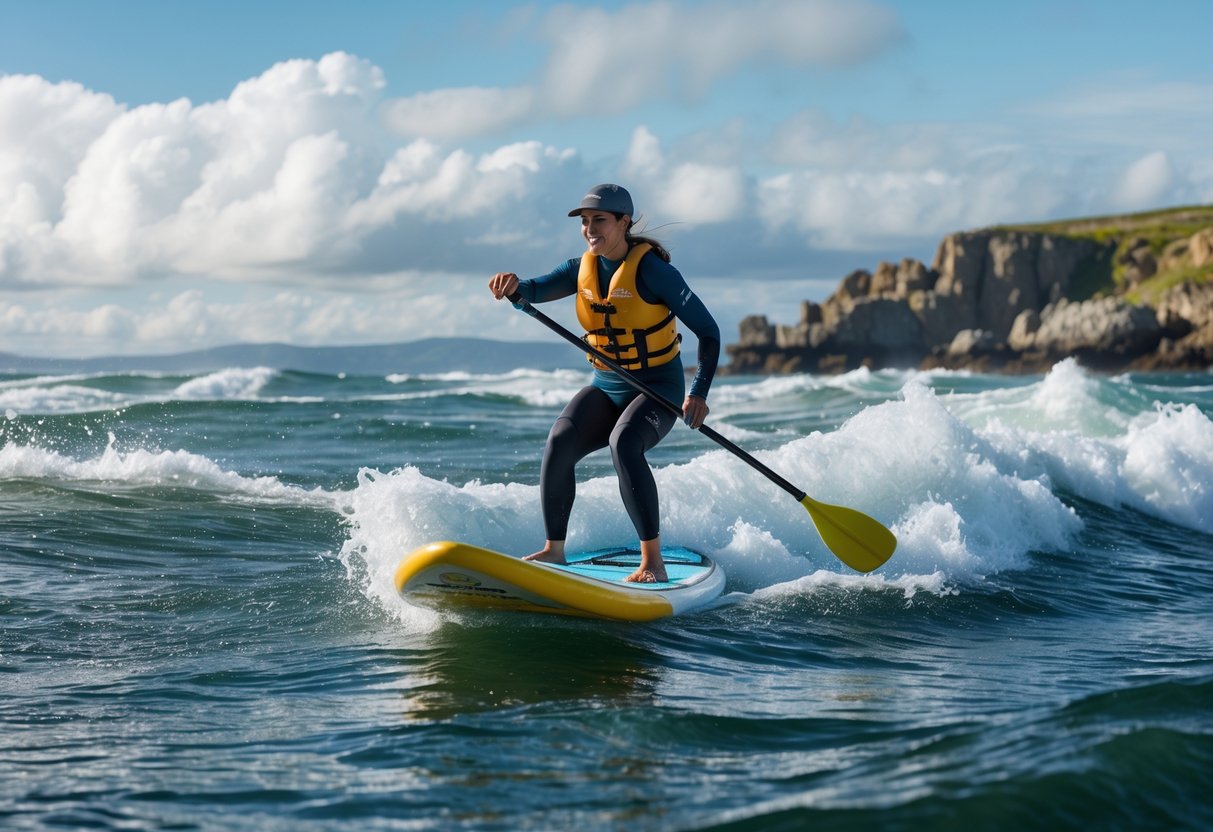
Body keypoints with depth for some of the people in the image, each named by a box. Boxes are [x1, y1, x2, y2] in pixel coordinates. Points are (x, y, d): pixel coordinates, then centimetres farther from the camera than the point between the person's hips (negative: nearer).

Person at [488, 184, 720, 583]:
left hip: (658, 388, -5)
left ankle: (652, 561, -27)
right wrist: (514, 285, -41)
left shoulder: (651, 269, -16)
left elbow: (708, 331, -17)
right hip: (605, 387, 5)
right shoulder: (582, 268, 2)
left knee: (623, 444, -32)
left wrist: (698, 394, -27)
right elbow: (539, 290, -16)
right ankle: (554, 549, -8)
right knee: (559, 442, -19)